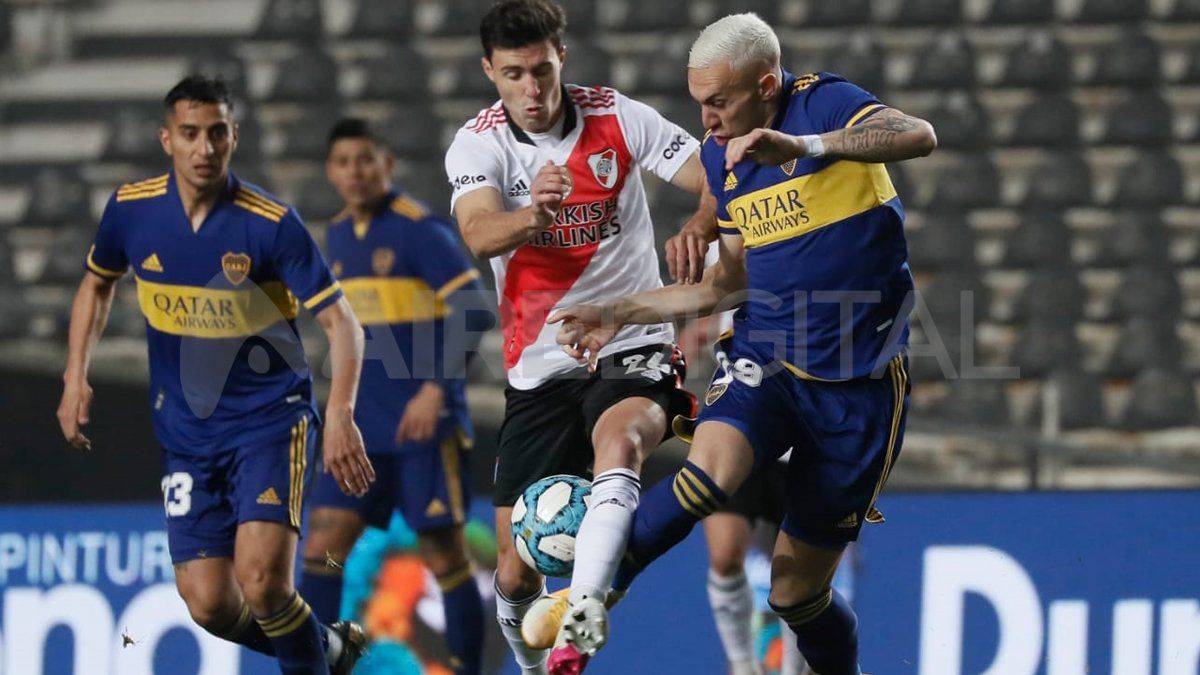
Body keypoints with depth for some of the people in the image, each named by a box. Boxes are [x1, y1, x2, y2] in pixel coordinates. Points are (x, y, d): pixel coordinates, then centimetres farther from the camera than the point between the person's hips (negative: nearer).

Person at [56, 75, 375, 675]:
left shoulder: (271, 222, -15)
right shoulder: (130, 209, -4)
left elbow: (339, 321, -14)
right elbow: (97, 285, 17)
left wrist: (340, 412, -29)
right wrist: (76, 377, 7)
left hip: (272, 419, -4)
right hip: (186, 436, 4)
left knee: (261, 579, -21)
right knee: (209, 604, -4)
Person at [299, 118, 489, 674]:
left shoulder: (420, 230, -11)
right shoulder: (339, 237, 11)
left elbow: (473, 310, -16)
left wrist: (436, 388, -23)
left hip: (423, 423, -7)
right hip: (361, 428, 7)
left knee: (442, 554, -2)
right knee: (324, 543, -2)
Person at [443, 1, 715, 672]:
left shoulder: (620, 119, -4)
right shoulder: (477, 145, -4)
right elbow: (480, 234, -24)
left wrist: (700, 224, -32)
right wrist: (533, 214, -47)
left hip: (633, 348, -2)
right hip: (539, 370, 2)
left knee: (618, 442, -37)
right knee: (518, 572, 0)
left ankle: (581, 615, -55)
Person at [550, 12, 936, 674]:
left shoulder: (823, 104, -11)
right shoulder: (720, 158, 8)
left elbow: (917, 136, -34)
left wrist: (804, 146, -47)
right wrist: (621, 313, 13)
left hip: (858, 383, -4)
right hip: (764, 359, 4)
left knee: (797, 589, 2)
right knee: (711, 466, -32)